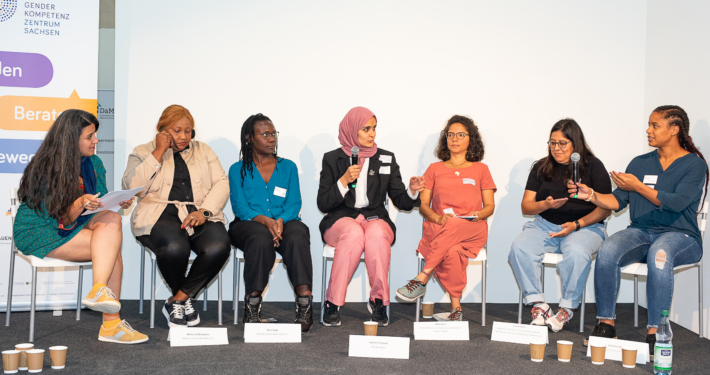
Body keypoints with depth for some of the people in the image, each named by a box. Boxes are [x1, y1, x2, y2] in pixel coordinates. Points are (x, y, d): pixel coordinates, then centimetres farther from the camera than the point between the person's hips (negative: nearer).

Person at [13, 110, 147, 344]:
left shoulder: (94, 164, 4)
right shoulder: (45, 171, -15)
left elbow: (102, 207, 9)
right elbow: (62, 221, -18)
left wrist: (118, 203, -13)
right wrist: (81, 203, -37)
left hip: (76, 227, 7)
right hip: (40, 234, -6)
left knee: (112, 219, -26)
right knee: (112, 246, -26)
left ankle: (100, 290, -31)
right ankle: (111, 324, -31)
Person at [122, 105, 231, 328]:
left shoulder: (204, 151, 22)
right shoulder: (143, 152, 14)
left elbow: (221, 184, 9)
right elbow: (132, 186, -4)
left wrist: (205, 211, -9)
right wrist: (159, 152, -4)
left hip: (200, 215, 3)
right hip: (160, 215, -2)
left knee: (218, 247, -31)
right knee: (175, 248, -37)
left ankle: (177, 300, -13)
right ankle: (184, 298, -5)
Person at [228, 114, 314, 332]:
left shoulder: (288, 167, 19)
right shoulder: (238, 170, 13)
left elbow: (294, 204, 7)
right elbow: (240, 207, 0)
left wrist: (280, 220, -17)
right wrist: (264, 220, -21)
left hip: (284, 223, 2)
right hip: (248, 226, -1)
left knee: (298, 234, -35)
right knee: (262, 236, -38)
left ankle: (305, 305, -44)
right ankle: (252, 308, -32)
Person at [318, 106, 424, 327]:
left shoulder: (386, 159, 10)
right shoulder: (332, 159, 5)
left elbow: (401, 202, 7)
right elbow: (323, 204, -1)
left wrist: (413, 191, -15)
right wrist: (344, 180, -14)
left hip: (375, 219, 1)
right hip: (340, 220, -1)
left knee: (377, 233, -35)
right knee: (354, 232, -36)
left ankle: (378, 301, -24)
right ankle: (333, 303, -27)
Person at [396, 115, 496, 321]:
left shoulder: (481, 169, 20)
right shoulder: (435, 169, 20)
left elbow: (489, 206, 14)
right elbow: (423, 206, 12)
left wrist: (479, 215, -10)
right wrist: (439, 219, -10)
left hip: (473, 230, 0)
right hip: (438, 229, 1)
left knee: (453, 226, -39)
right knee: (451, 252, -37)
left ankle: (421, 279, -37)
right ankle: (456, 308, -33)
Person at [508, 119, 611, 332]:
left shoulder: (593, 166, 3)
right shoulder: (541, 168, 12)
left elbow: (605, 208, -1)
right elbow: (526, 206, 9)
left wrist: (577, 224, -14)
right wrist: (546, 205, -13)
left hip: (585, 226, -3)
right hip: (545, 225, 3)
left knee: (576, 253, -37)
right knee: (519, 248, -26)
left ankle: (567, 308, -17)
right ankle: (538, 305, -18)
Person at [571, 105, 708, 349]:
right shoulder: (640, 163, 15)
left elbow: (676, 203, -14)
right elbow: (618, 201, 10)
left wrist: (638, 186, -16)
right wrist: (591, 195, -7)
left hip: (680, 235, -4)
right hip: (641, 231, 4)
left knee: (659, 255, -40)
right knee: (607, 251, -29)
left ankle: (655, 332, -34)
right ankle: (606, 323, -20)